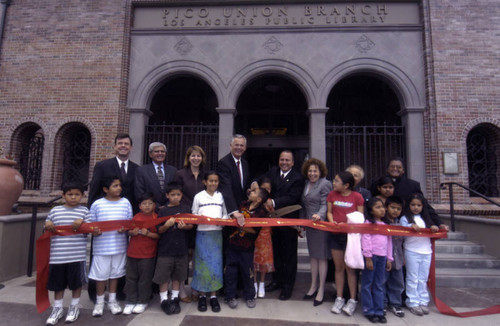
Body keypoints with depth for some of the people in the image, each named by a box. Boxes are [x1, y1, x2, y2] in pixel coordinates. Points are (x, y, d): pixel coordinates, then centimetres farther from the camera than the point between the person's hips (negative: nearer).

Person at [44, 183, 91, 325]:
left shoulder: (84, 211, 2)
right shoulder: (55, 210, 7)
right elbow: (47, 228, 15)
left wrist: (82, 223, -19)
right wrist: (48, 225, -8)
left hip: (77, 255, -2)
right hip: (57, 255, 2)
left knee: (77, 281, 10)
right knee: (57, 282, 13)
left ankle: (74, 306, 29)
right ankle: (57, 308, 31)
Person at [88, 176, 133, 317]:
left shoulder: (125, 202, 1)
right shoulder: (97, 204, -4)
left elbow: (130, 221, 5)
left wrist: (125, 228, -14)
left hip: (120, 246, 2)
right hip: (101, 246, -2)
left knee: (115, 273, 14)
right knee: (100, 274, 7)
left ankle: (112, 300, 31)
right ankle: (99, 302, 27)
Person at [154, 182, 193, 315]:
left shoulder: (185, 209, 3)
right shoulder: (163, 211, -2)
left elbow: (191, 225, 3)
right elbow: (159, 230, -2)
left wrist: (184, 226, -18)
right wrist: (167, 225, -21)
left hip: (181, 249, 2)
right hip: (165, 249, -2)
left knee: (178, 275, 14)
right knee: (163, 276, 4)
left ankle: (174, 298, 30)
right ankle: (164, 300, 21)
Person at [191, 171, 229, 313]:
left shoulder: (221, 196, 10)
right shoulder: (198, 196, 4)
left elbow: (225, 214, 11)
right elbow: (193, 215, 6)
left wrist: (222, 220, -8)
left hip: (217, 233, 2)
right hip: (203, 233, -1)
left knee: (216, 263, 2)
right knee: (202, 263, 1)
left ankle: (213, 295, 14)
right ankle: (202, 295, 15)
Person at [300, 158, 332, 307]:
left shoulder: (325, 184, -9)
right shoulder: (306, 184, 12)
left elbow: (325, 204, -16)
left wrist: (319, 215, -33)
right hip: (309, 225, 7)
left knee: (322, 256, 3)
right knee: (313, 256, 16)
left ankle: (321, 290, 15)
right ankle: (313, 286, 28)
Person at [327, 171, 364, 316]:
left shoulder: (357, 196, -4)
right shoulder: (332, 194, 5)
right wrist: (332, 222, -9)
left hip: (350, 235, -3)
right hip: (335, 235, 3)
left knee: (350, 268, 1)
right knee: (339, 267, 11)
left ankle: (352, 300, 15)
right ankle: (339, 298, 22)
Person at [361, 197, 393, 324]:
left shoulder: (386, 224, 15)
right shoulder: (368, 223, -3)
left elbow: (389, 241, 17)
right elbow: (366, 239, -10)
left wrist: (389, 258, 13)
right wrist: (368, 257, -14)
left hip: (382, 257, 6)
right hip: (371, 256, -5)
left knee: (379, 285, 11)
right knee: (367, 284, 2)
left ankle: (379, 311, 19)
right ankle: (369, 311, 11)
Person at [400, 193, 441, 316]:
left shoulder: (426, 218, 17)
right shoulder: (405, 218, 2)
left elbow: (432, 230, 15)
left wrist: (435, 227, -6)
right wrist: (411, 226, -28)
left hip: (426, 251, 4)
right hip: (412, 251, -4)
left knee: (423, 279, 10)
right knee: (413, 279, 0)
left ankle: (423, 302, 19)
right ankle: (413, 303, 7)